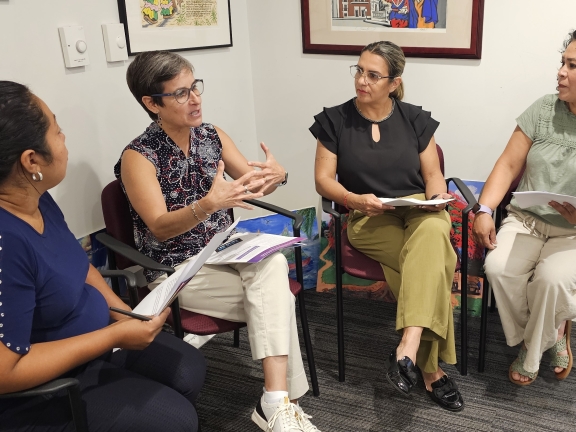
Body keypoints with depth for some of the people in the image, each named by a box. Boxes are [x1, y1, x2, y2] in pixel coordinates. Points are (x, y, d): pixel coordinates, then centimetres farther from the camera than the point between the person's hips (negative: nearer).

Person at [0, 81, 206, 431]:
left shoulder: (36, 199, -4)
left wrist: (123, 311, -3)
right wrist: (115, 336, -26)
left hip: (87, 341, 9)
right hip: (40, 395, -8)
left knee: (189, 370, 9)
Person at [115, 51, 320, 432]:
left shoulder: (213, 136, 4)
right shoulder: (138, 157, -12)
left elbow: (253, 186, 5)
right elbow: (160, 228, -21)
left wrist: (275, 176, -20)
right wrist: (209, 204, -40)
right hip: (177, 269, -4)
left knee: (273, 263, -29)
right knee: (276, 298, -23)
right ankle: (282, 401, -9)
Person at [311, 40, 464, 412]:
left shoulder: (415, 119, 10)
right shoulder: (335, 120, 4)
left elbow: (433, 173, 11)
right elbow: (323, 179, 1)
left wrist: (436, 198, -12)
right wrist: (355, 200, -18)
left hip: (421, 210, 2)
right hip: (369, 218, -2)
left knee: (432, 233, -37)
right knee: (435, 262, -30)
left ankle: (407, 351, -43)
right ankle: (431, 369, -19)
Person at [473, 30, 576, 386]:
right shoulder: (544, 110, 1)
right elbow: (509, 165, 3)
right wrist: (484, 210, -10)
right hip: (526, 219, 3)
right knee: (498, 268, -23)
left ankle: (533, 353, 0)